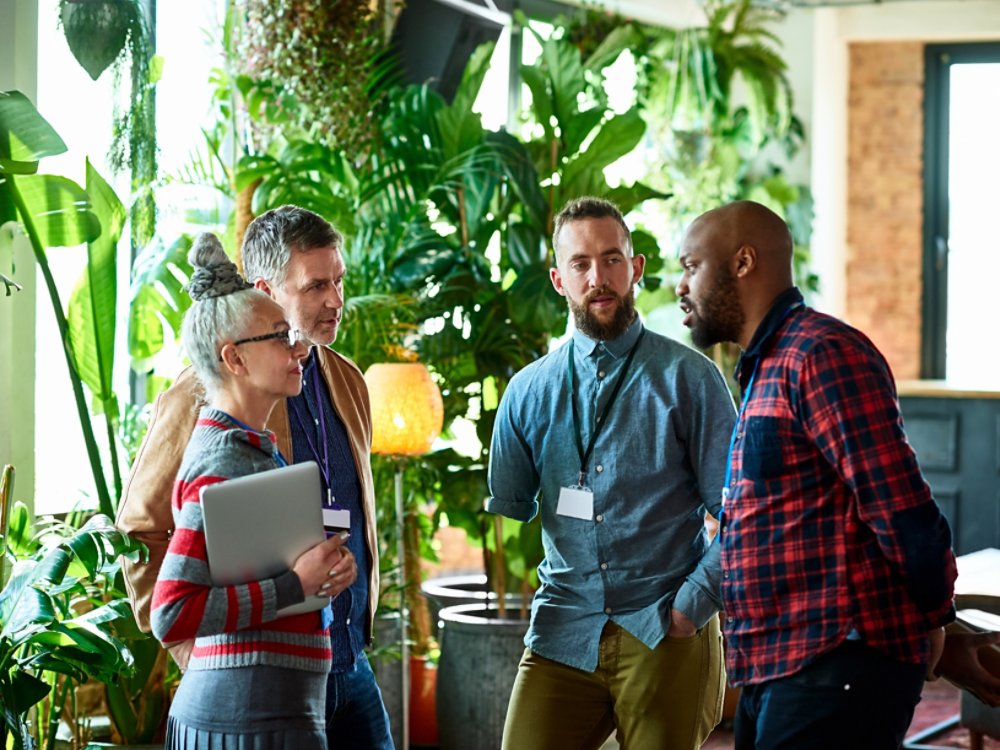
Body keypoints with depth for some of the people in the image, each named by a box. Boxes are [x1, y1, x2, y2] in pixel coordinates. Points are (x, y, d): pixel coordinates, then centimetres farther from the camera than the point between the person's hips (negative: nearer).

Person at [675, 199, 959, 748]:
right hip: (776, 673, 10)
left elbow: (899, 505, -17)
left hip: (833, 667, -10)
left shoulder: (820, 352, -14)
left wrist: (932, 616, -7)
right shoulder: (767, 368, 20)